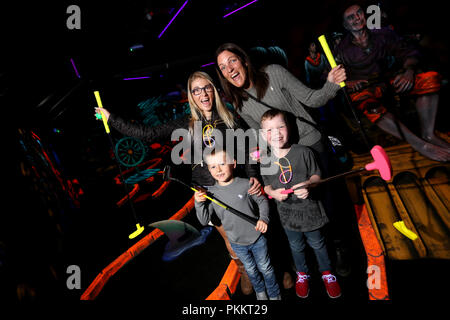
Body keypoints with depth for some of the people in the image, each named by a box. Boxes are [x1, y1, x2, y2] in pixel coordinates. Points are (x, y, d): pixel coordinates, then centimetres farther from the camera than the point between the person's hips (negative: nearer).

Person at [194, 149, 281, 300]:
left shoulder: (245, 184, -18)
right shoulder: (211, 193, -11)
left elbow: (262, 201, -4)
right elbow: (204, 220, -8)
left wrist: (263, 218, -19)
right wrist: (199, 203, -23)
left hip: (257, 237, -2)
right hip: (237, 243, 2)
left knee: (265, 268, 17)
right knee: (251, 270, 23)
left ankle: (274, 294, 44)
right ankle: (260, 291, 53)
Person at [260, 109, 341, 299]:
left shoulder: (303, 152, -16)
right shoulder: (265, 162, -10)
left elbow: (316, 175, -6)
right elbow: (266, 185, 2)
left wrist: (308, 184, -26)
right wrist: (273, 192, -18)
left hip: (309, 208, -1)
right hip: (287, 213, 2)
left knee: (317, 243, 20)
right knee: (296, 246, 23)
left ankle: (327, 273, 47)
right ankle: (302, 274, 50)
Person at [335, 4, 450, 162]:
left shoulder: (383, 34, 9)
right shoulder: (342, 50, 2)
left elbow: (408, 53, 4)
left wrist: (409, 71, -18)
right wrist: (347, 83, -24)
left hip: (388, 79, 4)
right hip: (363, 87, -4)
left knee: (430, 78, -20)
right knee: (368, 104, -40)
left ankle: (428, 134, -21)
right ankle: (420, 144, -37)